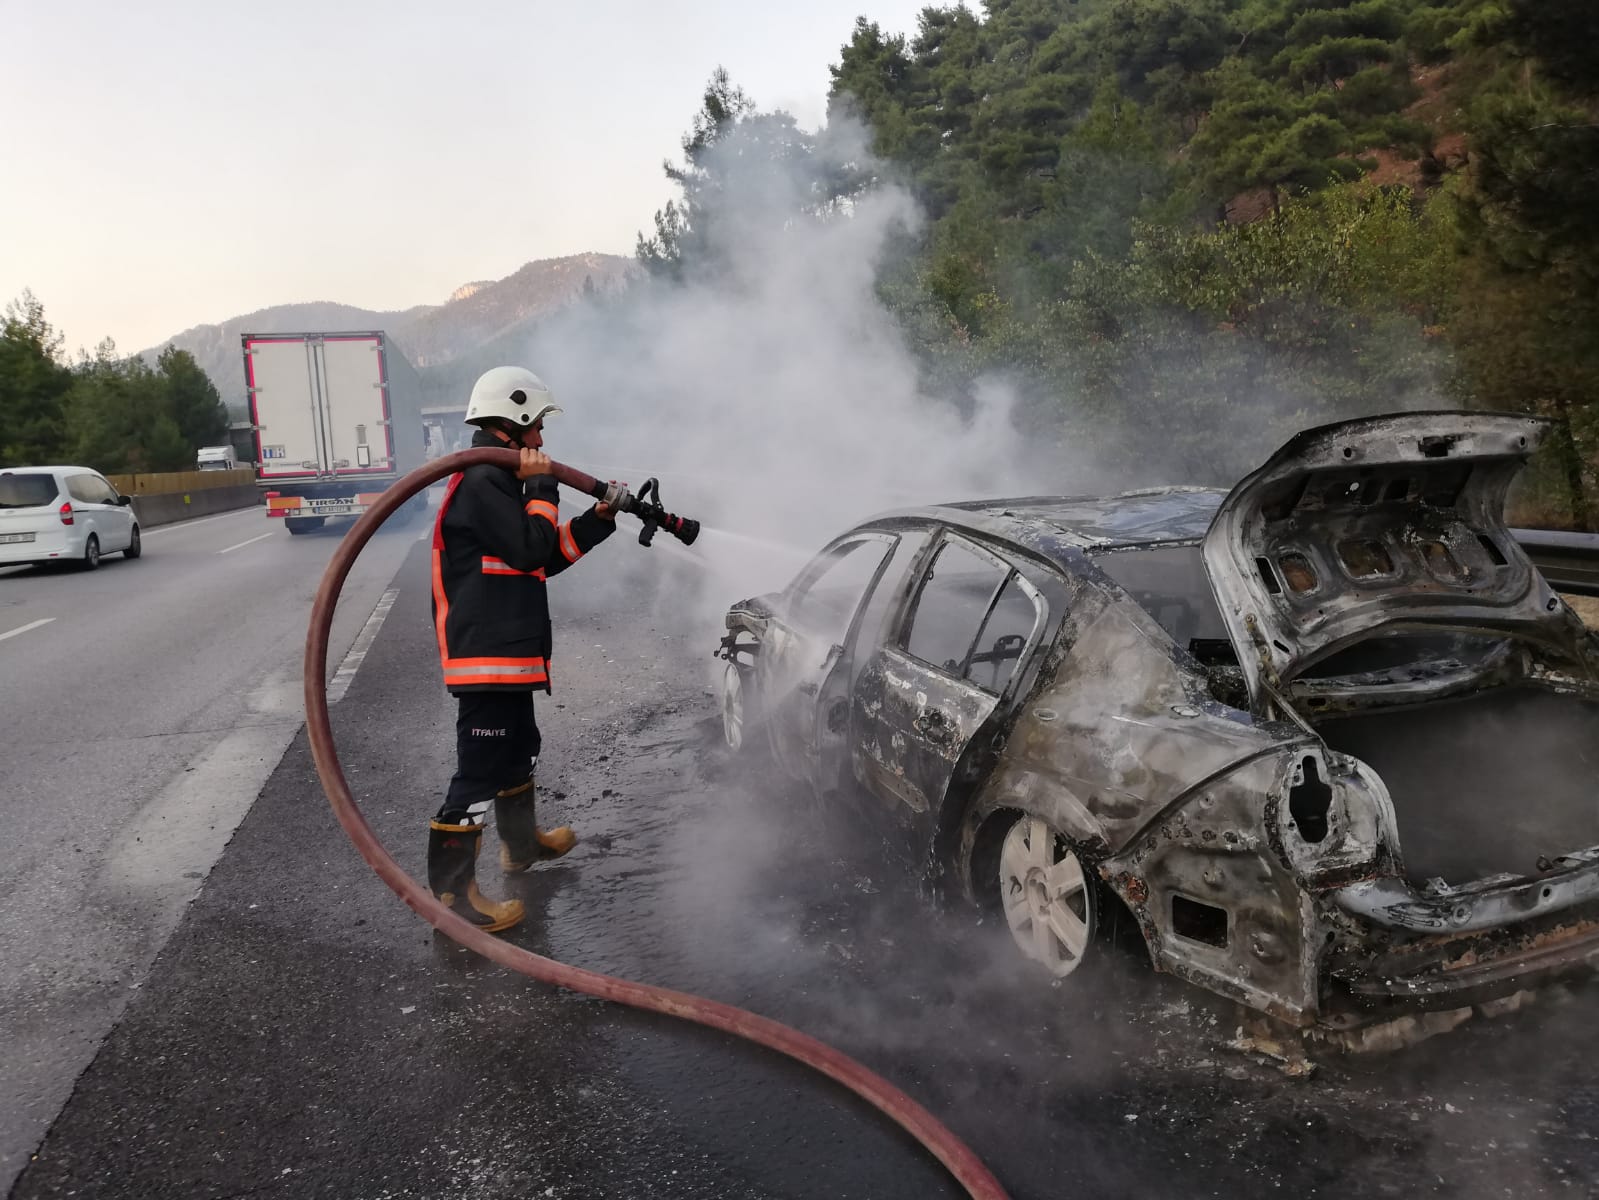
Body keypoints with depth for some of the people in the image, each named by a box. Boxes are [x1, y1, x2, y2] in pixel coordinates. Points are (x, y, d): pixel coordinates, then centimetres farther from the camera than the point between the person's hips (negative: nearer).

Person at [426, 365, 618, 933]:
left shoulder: (499, 479, 19)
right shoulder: (482, 482, -16)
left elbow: (549, 556, 19)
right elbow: (532, 550, -22)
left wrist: (598, 519, 10)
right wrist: (541, 487, -11)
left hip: (508, 651, 11)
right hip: (485, 654, -11)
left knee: (519, 748, 25)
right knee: (480, 768, -8)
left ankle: (522, 842, 44)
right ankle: (451, 891, -2)